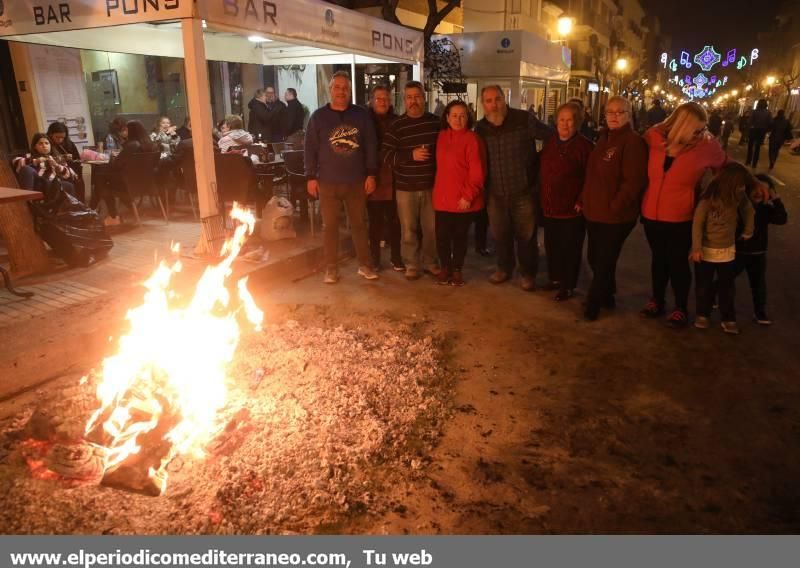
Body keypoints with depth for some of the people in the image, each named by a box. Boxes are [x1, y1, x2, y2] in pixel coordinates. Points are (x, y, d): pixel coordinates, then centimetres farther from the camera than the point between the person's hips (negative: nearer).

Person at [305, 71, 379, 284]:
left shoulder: (361, 115, 3)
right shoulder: (318, 116, 2)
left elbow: (370, 146, 3)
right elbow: (310, 148, 2)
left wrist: (371, 174, -2)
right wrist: (311, 177, -3)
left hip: (356, 181, 1)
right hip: (327, 182, 0)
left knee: (359, 224, 10)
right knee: (330, 226, 7)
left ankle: (364, 265, 21)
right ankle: (331, 268, 17)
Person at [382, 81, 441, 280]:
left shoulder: (435, 122, 4)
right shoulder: (396, 126, -4)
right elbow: (387, 156, -10)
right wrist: (411, 155, -22)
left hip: (431, 185, 2)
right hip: (406, 187, -2)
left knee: (432, 227, 9)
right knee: (409, 229, 5)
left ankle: (430, 262, 25)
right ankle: (412, 265, 18)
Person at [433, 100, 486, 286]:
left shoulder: (472, 138, -9)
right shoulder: (441, 136, 8)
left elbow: (477, 172, -13)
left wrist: (468, 196, -17)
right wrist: (437, 190, 10)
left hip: (463, 199, -4)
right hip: (442, 197, 4)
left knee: (460, 236, 9)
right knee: (442, 236, 6)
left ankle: (457, 269, 26)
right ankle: (445, 267, 27)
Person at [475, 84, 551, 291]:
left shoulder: (525, 119, -11)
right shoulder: (481, 127, 2)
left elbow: (552, 138, -3)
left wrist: (538, 164, -2)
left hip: (523, 190, -3)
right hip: (495, 193, 4)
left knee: (525, 235, 8)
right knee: (500, 234, 16)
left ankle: (528, 273, 25)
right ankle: (504, 267, 36)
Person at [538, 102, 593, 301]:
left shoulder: (585, 146, -10)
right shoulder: (550, 143, 9)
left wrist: (582, 202, -16)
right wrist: (542, 199, 11)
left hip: (572, 209, -6)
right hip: (550, 207, 6)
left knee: (570, 249, 6)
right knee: (551, 246, 15)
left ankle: (568, 286, 19)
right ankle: (555, 278, 33)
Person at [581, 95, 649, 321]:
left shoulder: (633, 142, -14)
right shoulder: (604, 138, 12)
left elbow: (634, 181, -21)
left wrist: (615, 207, -20)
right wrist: (584, 200, 12)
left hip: (615, 216, -8)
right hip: (594, 212, 8)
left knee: (604, 263, 4)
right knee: (595, 259, 17)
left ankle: (593, 305, 18)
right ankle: (607, 297, 36)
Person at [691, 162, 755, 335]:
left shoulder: (739, 197, -8)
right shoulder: (708, 200, -21)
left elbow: (748, 211, 10)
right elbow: (697, 224, -17)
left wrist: (748, 232, 16)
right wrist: (696, 248, -20)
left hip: (728, 251, 4)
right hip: (706, 251, -3)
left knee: (727, 287, 13)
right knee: (704, 286, 12)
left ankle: (728, 318, 26)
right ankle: (703, 314, 30)